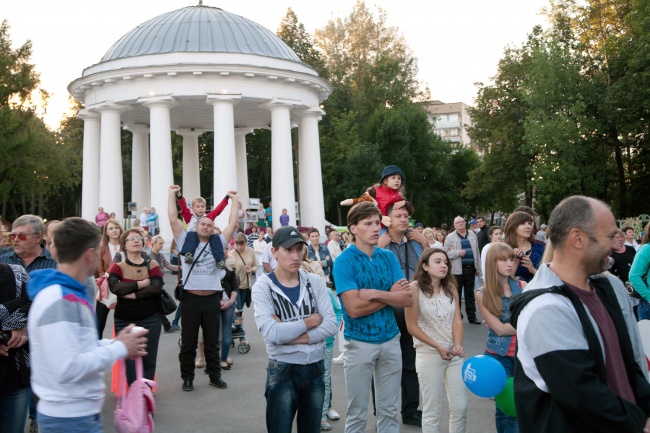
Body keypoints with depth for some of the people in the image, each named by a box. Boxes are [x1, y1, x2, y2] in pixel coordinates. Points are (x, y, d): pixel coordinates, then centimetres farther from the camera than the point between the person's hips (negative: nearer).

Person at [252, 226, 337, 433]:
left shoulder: (315, 281, 2)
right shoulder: (263, 286, -9)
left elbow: (331, 324, -8)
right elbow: (271, 333, -21)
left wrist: (292, 335, -17)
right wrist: (309, 322, -11)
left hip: (315, 367, 4)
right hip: (283, 370, -4)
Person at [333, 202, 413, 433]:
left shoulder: (388, 257, 4)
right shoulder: (344, 261, -11)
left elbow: (407, 299, -4)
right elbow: (354, 308, -20)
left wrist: (376, 294, -18)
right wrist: (391, 294, -10)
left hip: (391, 340, 4)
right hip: (360, 343, -4)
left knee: (389, 411, 15)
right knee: (357, 414, 9)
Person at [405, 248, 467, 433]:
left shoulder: (450, 287, 2)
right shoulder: (415, 288, -12)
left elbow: (457, 320, -1)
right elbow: (412, 326, -12)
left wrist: (458, 346, -18)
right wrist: (438, 347, -15)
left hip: (454, 354, 4)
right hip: (428, 355, -4)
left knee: (460, 407, 9)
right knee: (431, 410, 5)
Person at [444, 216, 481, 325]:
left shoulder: (472, 235, 10)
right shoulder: (450, 237, -2)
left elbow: (477, 252, 12)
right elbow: (446, 253, -7)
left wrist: (478, 268, 11)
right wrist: (458, 252, -20)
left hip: (470, 268, 3)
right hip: (457, 269, -3)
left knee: (470, 294, 11)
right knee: (457, 294, 3)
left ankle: (472, 317, 18)